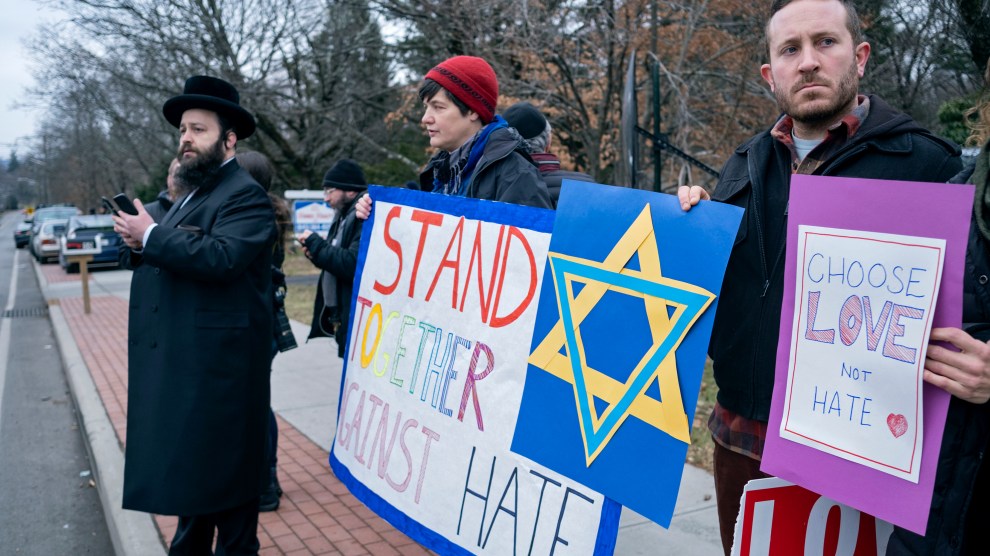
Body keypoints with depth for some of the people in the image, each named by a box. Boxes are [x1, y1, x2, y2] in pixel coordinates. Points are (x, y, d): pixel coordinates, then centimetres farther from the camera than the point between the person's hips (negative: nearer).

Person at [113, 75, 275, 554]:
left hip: (217, 363, -10)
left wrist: (150, 236, -19)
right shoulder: (194, 193, 18)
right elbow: (179, 259, 18)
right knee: (189, 466, 20)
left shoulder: (245, 196, -13)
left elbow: (221, 257, -29)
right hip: (182, 359, 10)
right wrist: (141, 246, -3)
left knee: (223, 471, 1)